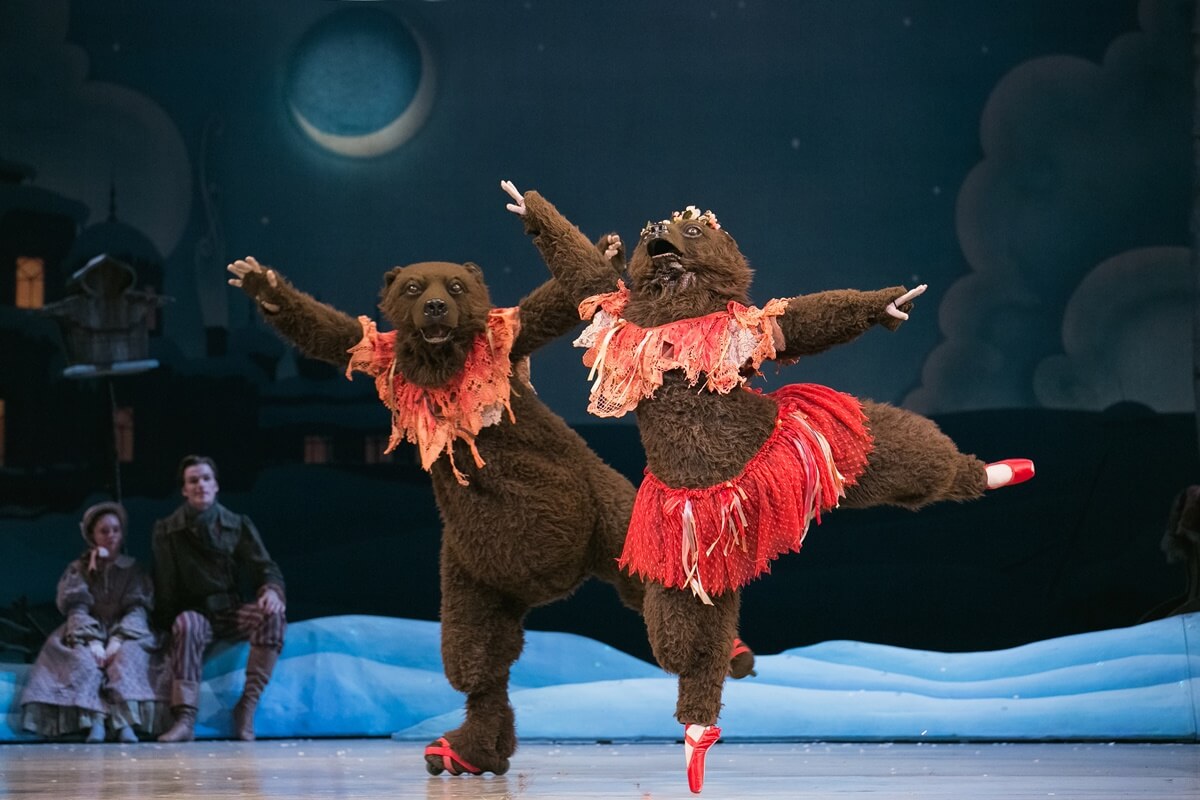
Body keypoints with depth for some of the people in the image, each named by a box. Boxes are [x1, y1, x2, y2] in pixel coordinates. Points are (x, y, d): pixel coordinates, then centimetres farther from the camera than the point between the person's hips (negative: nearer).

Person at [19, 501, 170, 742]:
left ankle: (124, 720, -49)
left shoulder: (134, 570, 12)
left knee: (129, 655, -34)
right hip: (87, 635, 0)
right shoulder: (78, 570, 12)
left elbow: (137, 610, -1)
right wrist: (93, 641, -22)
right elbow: (77, 609, -3)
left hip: (126, 635, 0)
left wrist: (118, 641, -20)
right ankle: (94, 719, -46)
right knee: (83, 658, -34)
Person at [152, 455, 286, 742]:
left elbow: (264, 566, -2)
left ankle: (248, 705, -30)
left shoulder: (238, 525, 7)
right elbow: (165, 589, 2)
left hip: (232, 613, 2)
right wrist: (172, 621, -13)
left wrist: (272, 589, -24)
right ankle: (185, 719, -47)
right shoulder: (167, 531, 2)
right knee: (186, 624, -39)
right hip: (196, 613, -2)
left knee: (272, 614, -30)